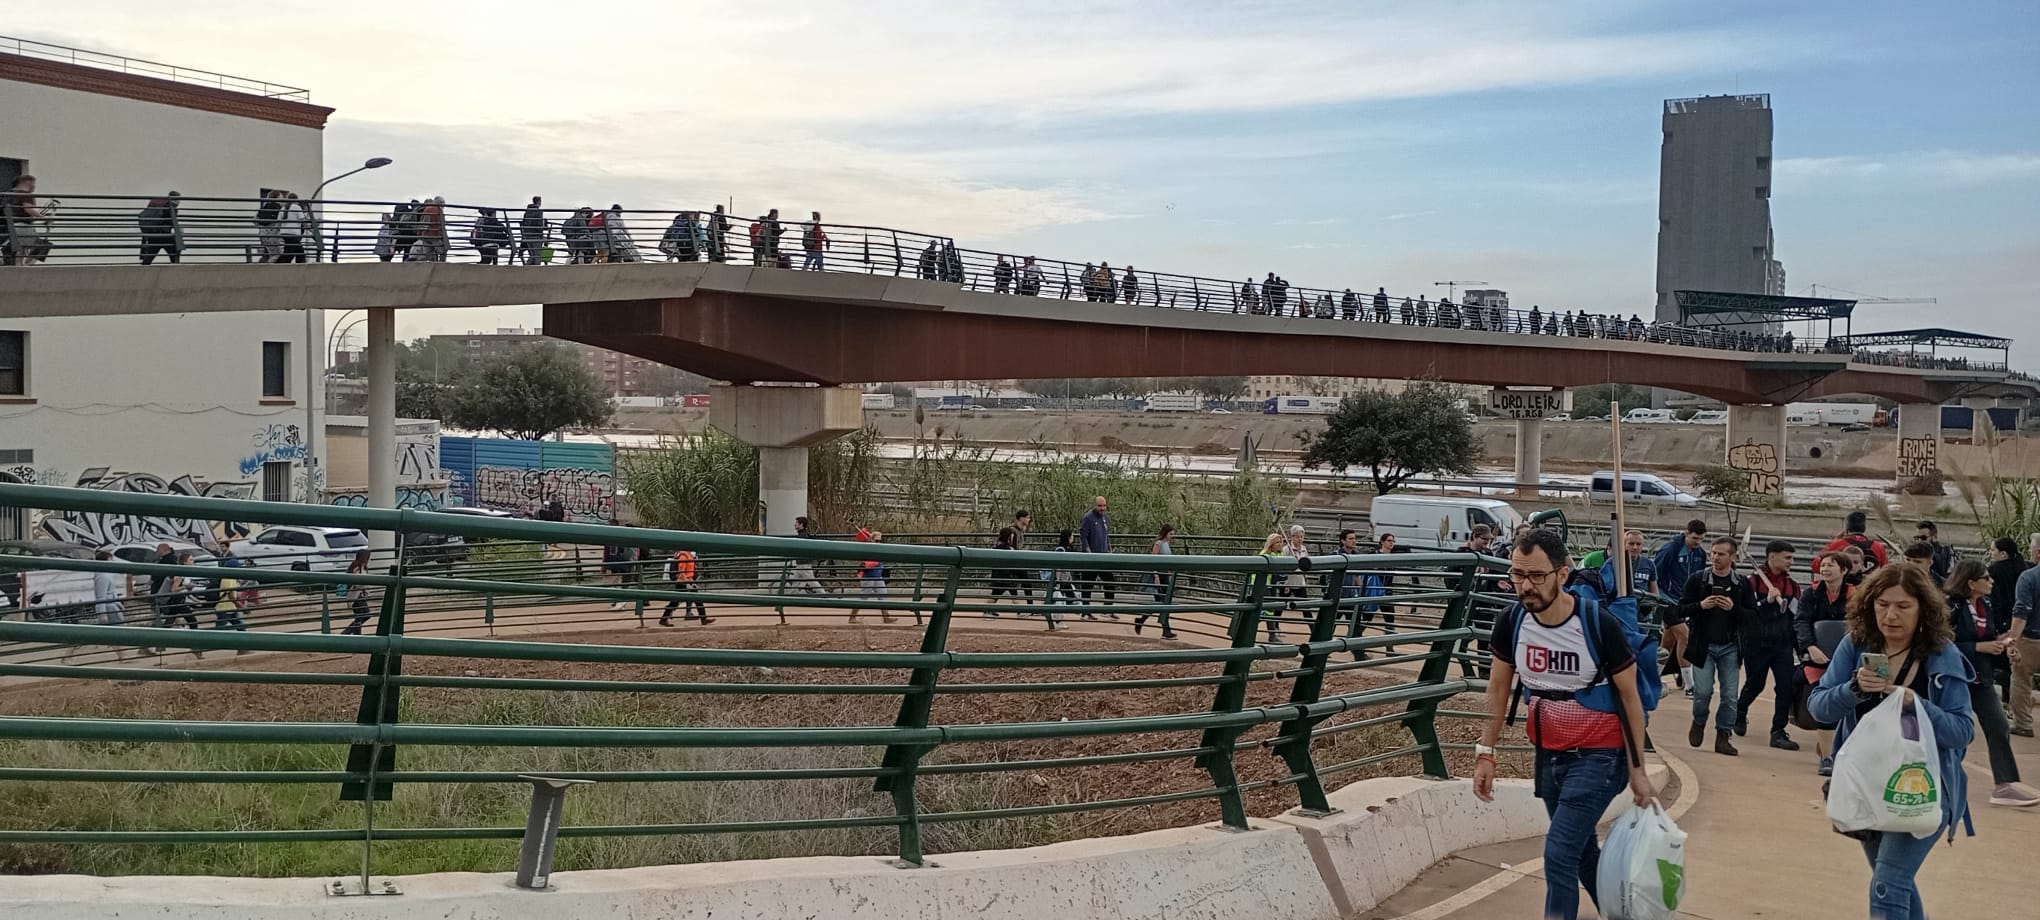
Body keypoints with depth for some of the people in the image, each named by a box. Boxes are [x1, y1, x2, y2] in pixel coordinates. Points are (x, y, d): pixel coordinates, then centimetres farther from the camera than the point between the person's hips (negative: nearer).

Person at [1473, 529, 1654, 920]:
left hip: (1598, 756, -5)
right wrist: (1485, 753, 1)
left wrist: (1637, 770, -10)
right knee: (1581, 852, 18)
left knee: (1559, 854, -15)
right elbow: (1499, 688, 5)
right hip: (1549, 754, 6)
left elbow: (1630, 697, -11)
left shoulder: (1600, 625, -21)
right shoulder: (1511, 623, -9)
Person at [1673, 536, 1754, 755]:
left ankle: (1723, 736, 10)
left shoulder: (1742, 584, 2)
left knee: (1730, 695, -1)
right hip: (1703, 645, -1)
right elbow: (1681, 609, 1)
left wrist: (1734, 608, -17)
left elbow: (1753, 614, 1)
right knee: (1703, 691, -3)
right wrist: (1701, 606, -18)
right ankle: (1698, 723, 25)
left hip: (1730, 647, 1)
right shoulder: (1697, 579, 0)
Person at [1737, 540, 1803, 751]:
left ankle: (1778, 731, 1)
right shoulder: (1753, 581, -8)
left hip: (1783, 644, 4)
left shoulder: (1792, 585, 8)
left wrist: (1799, 648, 11)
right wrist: (1767, 602, -23)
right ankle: (1739, 714, 40)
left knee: (1787, 686, -8)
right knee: (1755, 684, 11)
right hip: (1756, 644, -4)